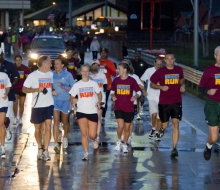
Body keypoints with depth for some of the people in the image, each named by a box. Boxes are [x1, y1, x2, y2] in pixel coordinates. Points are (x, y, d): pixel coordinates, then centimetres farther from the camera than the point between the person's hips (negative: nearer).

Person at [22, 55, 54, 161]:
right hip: (37, 105, -3)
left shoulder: (51, 74, 7)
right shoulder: (33, 75, -9)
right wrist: (37, 89, -21)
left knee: (48, 127, -8)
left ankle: (46, 151, -7)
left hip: (49, 105, 3)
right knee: (38, 128, 9)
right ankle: (40, 149, 25)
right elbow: (24, 89, -9)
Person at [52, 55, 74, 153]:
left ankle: (65, 138, 41)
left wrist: (63, 87, -17)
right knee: (56, 121, -10)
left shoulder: (68, 75, -4)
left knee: (65, 121, 13)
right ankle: (56, 144, -14)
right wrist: (52, 91, -11)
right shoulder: (52, 74, 3)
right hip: (55, 100, 1)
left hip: (65, 100, 0)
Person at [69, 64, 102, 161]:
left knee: (92, 134, -3)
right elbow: (72, 97, 6)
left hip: (92, 112, 0)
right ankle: (86, 153, 4)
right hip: (81, 112, 0)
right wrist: (72, 100, -18)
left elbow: (99, 93, 15)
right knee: (84, 134, -6)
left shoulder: (94, 84, 4)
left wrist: (99, 101, -5)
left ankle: (94, 140, 34)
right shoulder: (77, 85, 3)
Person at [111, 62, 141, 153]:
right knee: (120, 126, -17)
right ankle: (118, 141, 9)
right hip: (118, 107, 0)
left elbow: (138, 92, 3)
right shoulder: (116, 80, 2)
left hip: (129, 108, 0)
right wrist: (113, 96, -7)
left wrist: (135, 97, -17)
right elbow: (112, 91, 15)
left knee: (127, 128, 8)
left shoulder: (131, 81, -5)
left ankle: (125, 145, 26)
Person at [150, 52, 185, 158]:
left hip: (176, 102, 1)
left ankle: (174, 149, -9)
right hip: (164, 102, -1)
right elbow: (152, 84, 4)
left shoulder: (179, 70, 4)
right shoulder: (160, 72, -3)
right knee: (165, 125, 5)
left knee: (175, 124, -10)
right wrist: (161, 87, -14)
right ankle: (162, 129, 45)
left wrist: (182, 85, 2)